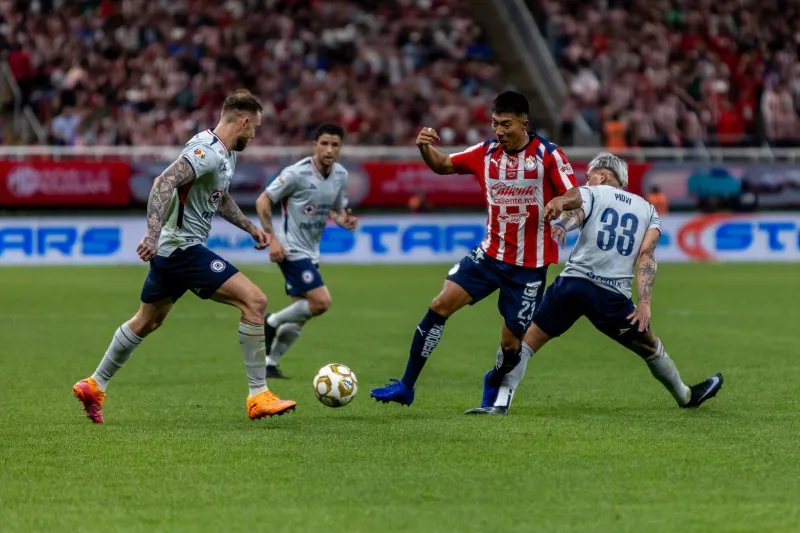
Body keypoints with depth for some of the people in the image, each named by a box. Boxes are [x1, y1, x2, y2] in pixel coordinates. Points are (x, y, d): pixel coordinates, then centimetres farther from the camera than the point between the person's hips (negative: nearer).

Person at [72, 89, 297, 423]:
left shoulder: (227, 154, 12)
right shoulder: (208, 151, -20)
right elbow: (164, 183, -31)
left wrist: (250, 228, 27)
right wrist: (153, 233, -39)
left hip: (172, 249, 11)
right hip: (182, 248, -11)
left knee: (148, 321, 23)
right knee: (254, 300, -14)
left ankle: (94, 386, 34)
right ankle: (258, 397, -10)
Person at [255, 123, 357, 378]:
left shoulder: (341, 175, 3)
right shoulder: (297, 173, -16)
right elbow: (263, 201, -10)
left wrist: (345, 221, -8)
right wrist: (272, 239, -18)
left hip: (311, 253, 8)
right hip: (292, 250, -8)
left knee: (299, 317, 8)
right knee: (321, 301, -19)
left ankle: (269, 364, 20)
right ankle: (271, 323, 0)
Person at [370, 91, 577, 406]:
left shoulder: (547, 155, -12)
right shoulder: (486, 153, 0)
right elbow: (443, 166, 12)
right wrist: (425, 148, -10)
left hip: (529, 264, -3)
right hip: (491, 253, 4)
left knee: (511, 341, 1)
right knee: (441, 305, -12)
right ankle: (406, 386, -7)